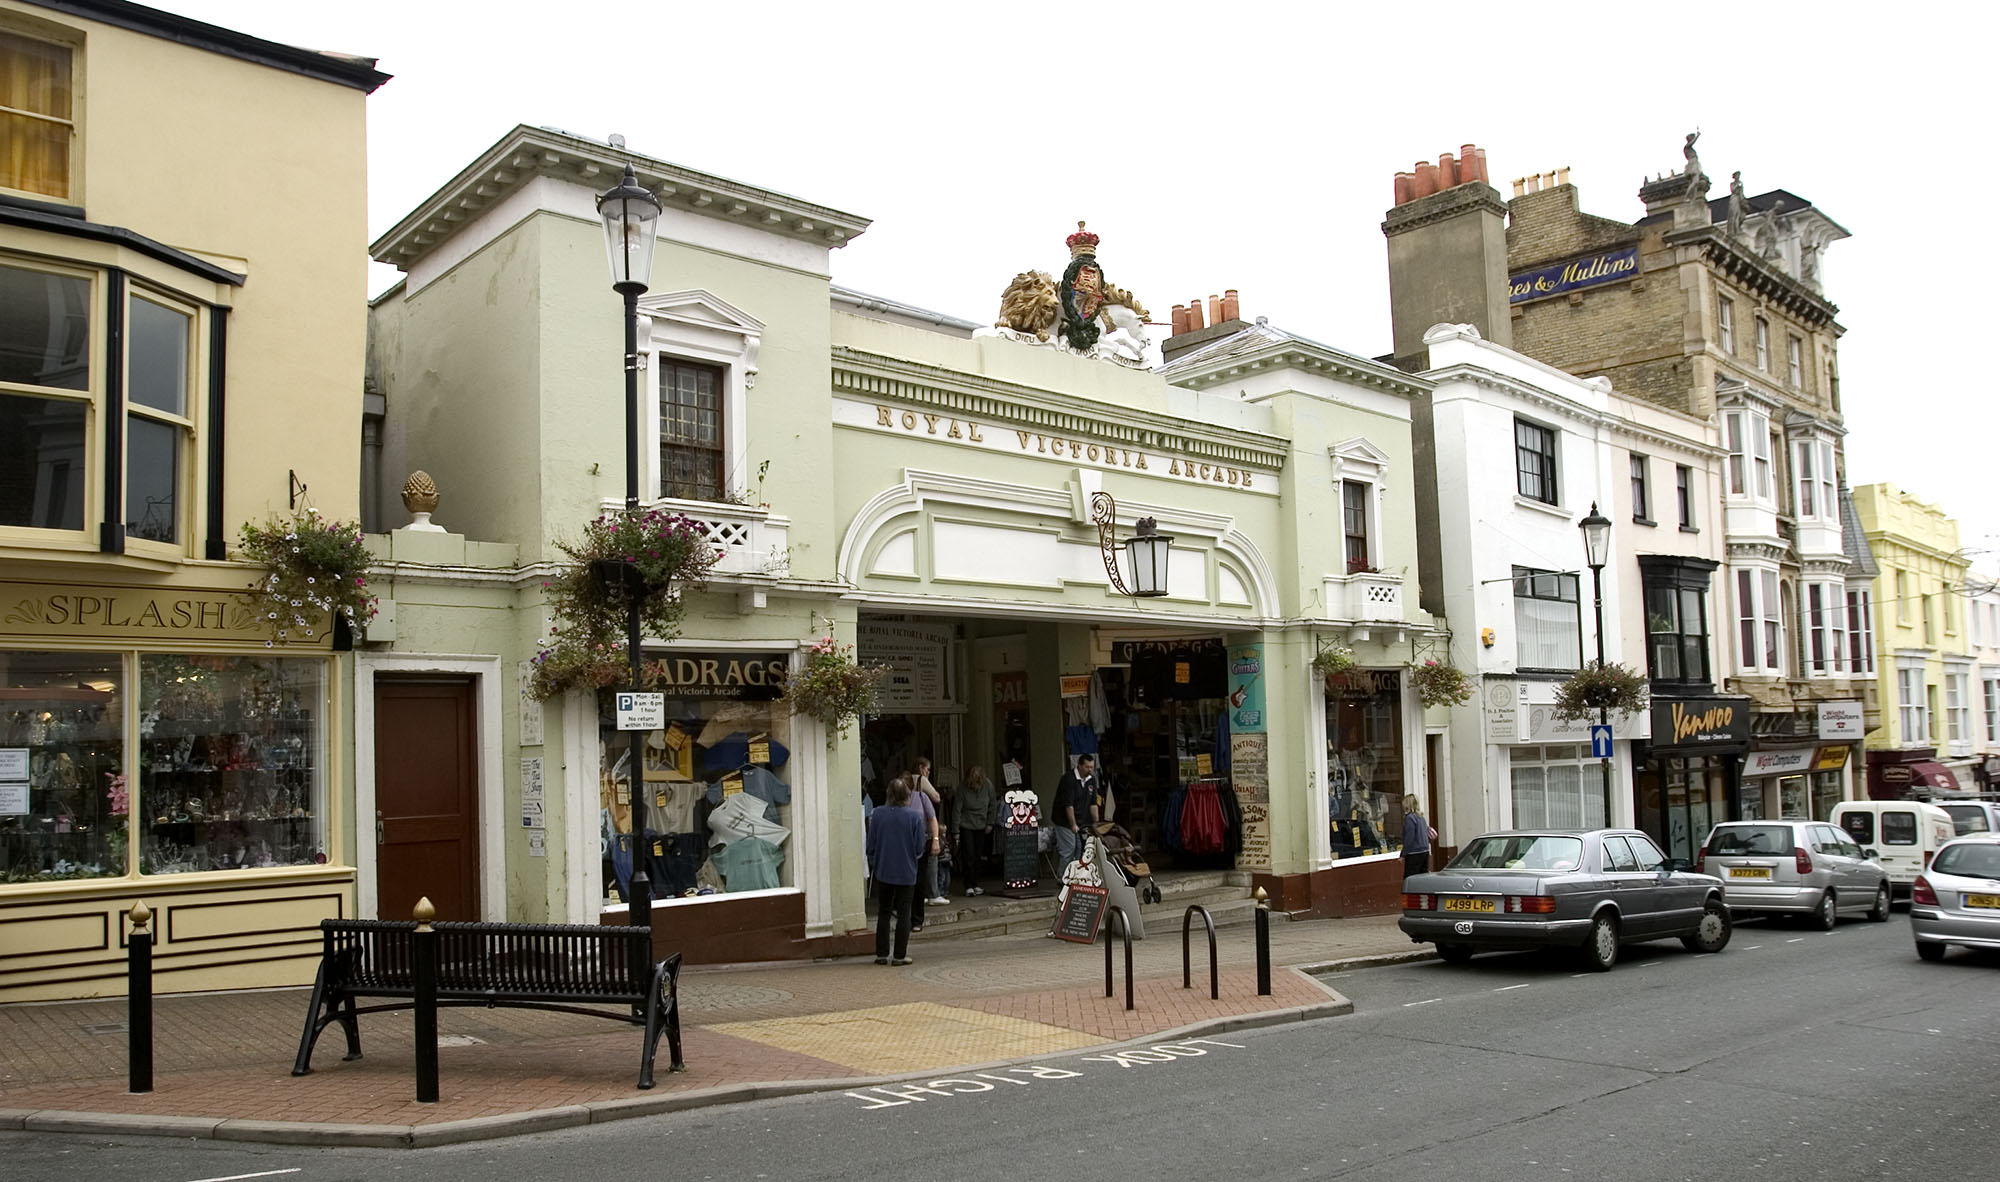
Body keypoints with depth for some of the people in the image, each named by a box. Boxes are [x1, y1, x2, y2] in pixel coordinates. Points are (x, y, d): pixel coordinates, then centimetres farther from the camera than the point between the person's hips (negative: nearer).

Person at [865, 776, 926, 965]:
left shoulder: (878, 814, -8)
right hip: (906, 872, -2)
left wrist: (873, 864, 16)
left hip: (883, 871, 2)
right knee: (904, 914, 7)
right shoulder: (915, 816, -12)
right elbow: (920, 847, -7)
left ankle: (882, 954, 16)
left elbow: (871, 844, -1)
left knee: (883, 913, 14)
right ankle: (899, 955, 6)